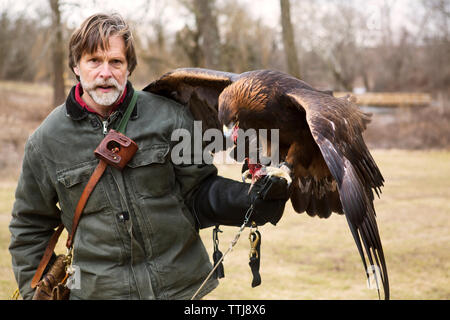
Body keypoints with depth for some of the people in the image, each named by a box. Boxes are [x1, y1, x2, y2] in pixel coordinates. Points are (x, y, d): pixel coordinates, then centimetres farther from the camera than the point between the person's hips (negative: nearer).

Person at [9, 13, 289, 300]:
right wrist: (34, 293, 6)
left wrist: (254, 199, -16)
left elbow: (199, 192, 0)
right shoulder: (46, 141, 0)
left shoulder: (168, 117, -4)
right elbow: (30, 227, 10)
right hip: (98, 291, 0)